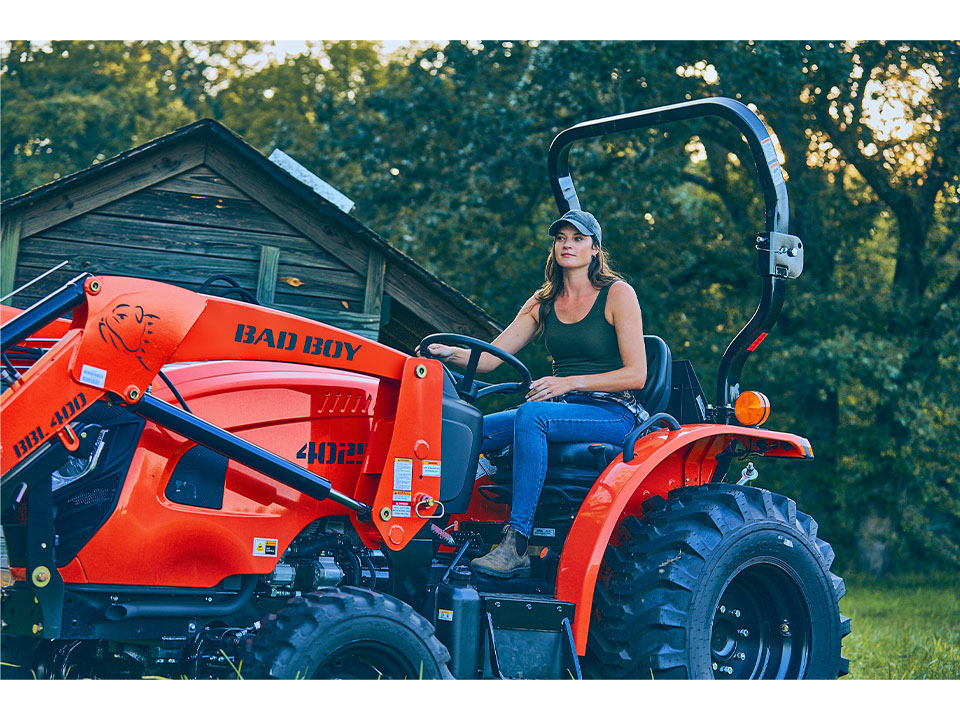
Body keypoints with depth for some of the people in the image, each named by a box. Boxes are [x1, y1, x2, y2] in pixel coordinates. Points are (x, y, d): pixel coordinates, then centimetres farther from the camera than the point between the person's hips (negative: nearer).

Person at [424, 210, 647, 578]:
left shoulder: (617, 294, -2)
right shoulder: (543, 302, 14)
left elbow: (636, 374, -9)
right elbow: (489, 358, 7)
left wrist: (570, 382, -19)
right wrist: (450, 352, -15)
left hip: (614, 414, -6)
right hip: (564, 410, 6)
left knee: (530, 415, -35)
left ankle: (516, 545, -39)